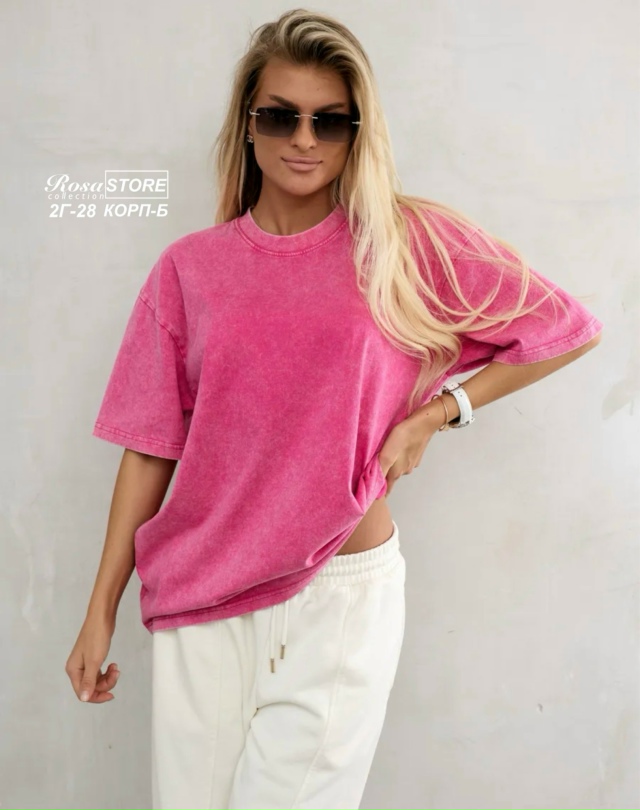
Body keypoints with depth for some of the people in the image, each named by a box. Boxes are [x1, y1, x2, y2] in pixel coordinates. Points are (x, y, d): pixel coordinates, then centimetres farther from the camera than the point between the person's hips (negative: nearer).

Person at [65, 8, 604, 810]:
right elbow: (150, 447, 3)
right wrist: (100, 610, 4)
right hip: (204, 598, 2)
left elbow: (570, 328, 3)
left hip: (344, 592, -1)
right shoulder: (190, 268, 1)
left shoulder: (408, 241, -3)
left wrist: (438, 411, -6)